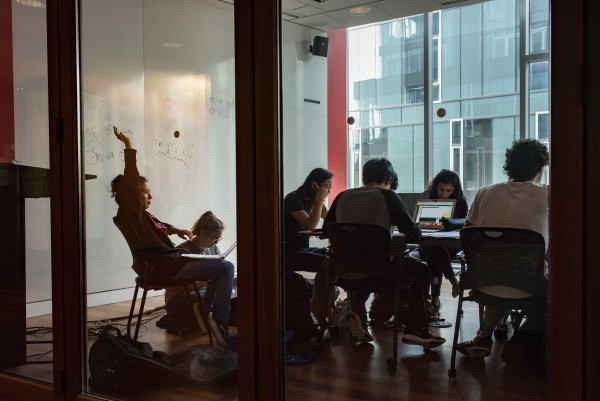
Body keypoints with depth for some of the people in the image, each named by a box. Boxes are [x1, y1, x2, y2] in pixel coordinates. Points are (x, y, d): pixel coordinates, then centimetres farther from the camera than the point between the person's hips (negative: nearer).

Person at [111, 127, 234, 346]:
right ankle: (221, 321, -15)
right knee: (226, 268, -18)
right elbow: (131, 180, -24)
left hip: (171, 261, 11)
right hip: (166, 267, -11)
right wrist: (128, 145, -27)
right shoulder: (129, 211, -11)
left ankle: (206, 309, 23)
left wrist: (175, 229, 14)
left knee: (220, 265, 24)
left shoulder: (143, 215, 17)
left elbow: (160, 227, 35)